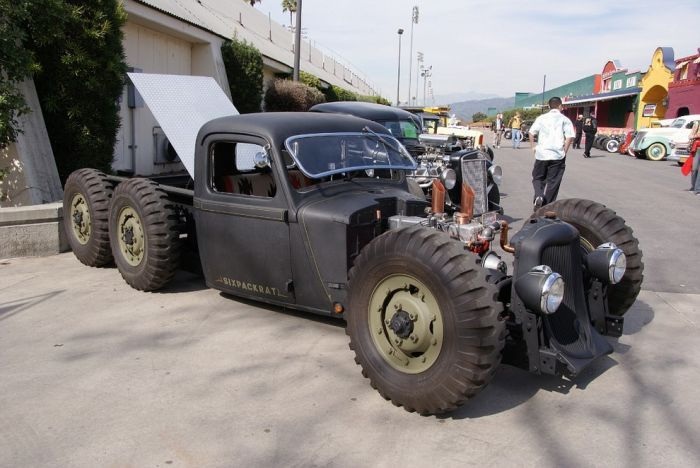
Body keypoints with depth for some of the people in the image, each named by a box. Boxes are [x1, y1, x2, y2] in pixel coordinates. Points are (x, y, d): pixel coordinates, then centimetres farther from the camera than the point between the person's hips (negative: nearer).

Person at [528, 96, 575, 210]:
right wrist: (564, 151, 0)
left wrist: (533, 147, 11)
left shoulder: (541, 118, 7)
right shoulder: (564, 119, 1)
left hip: (541, 154, 1)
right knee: (553, 182, 6)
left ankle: (539, 196, -10)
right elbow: (570, 137, -9)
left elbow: (532, 132, 2)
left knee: (538, 178, 16)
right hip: (558, 156, -1)